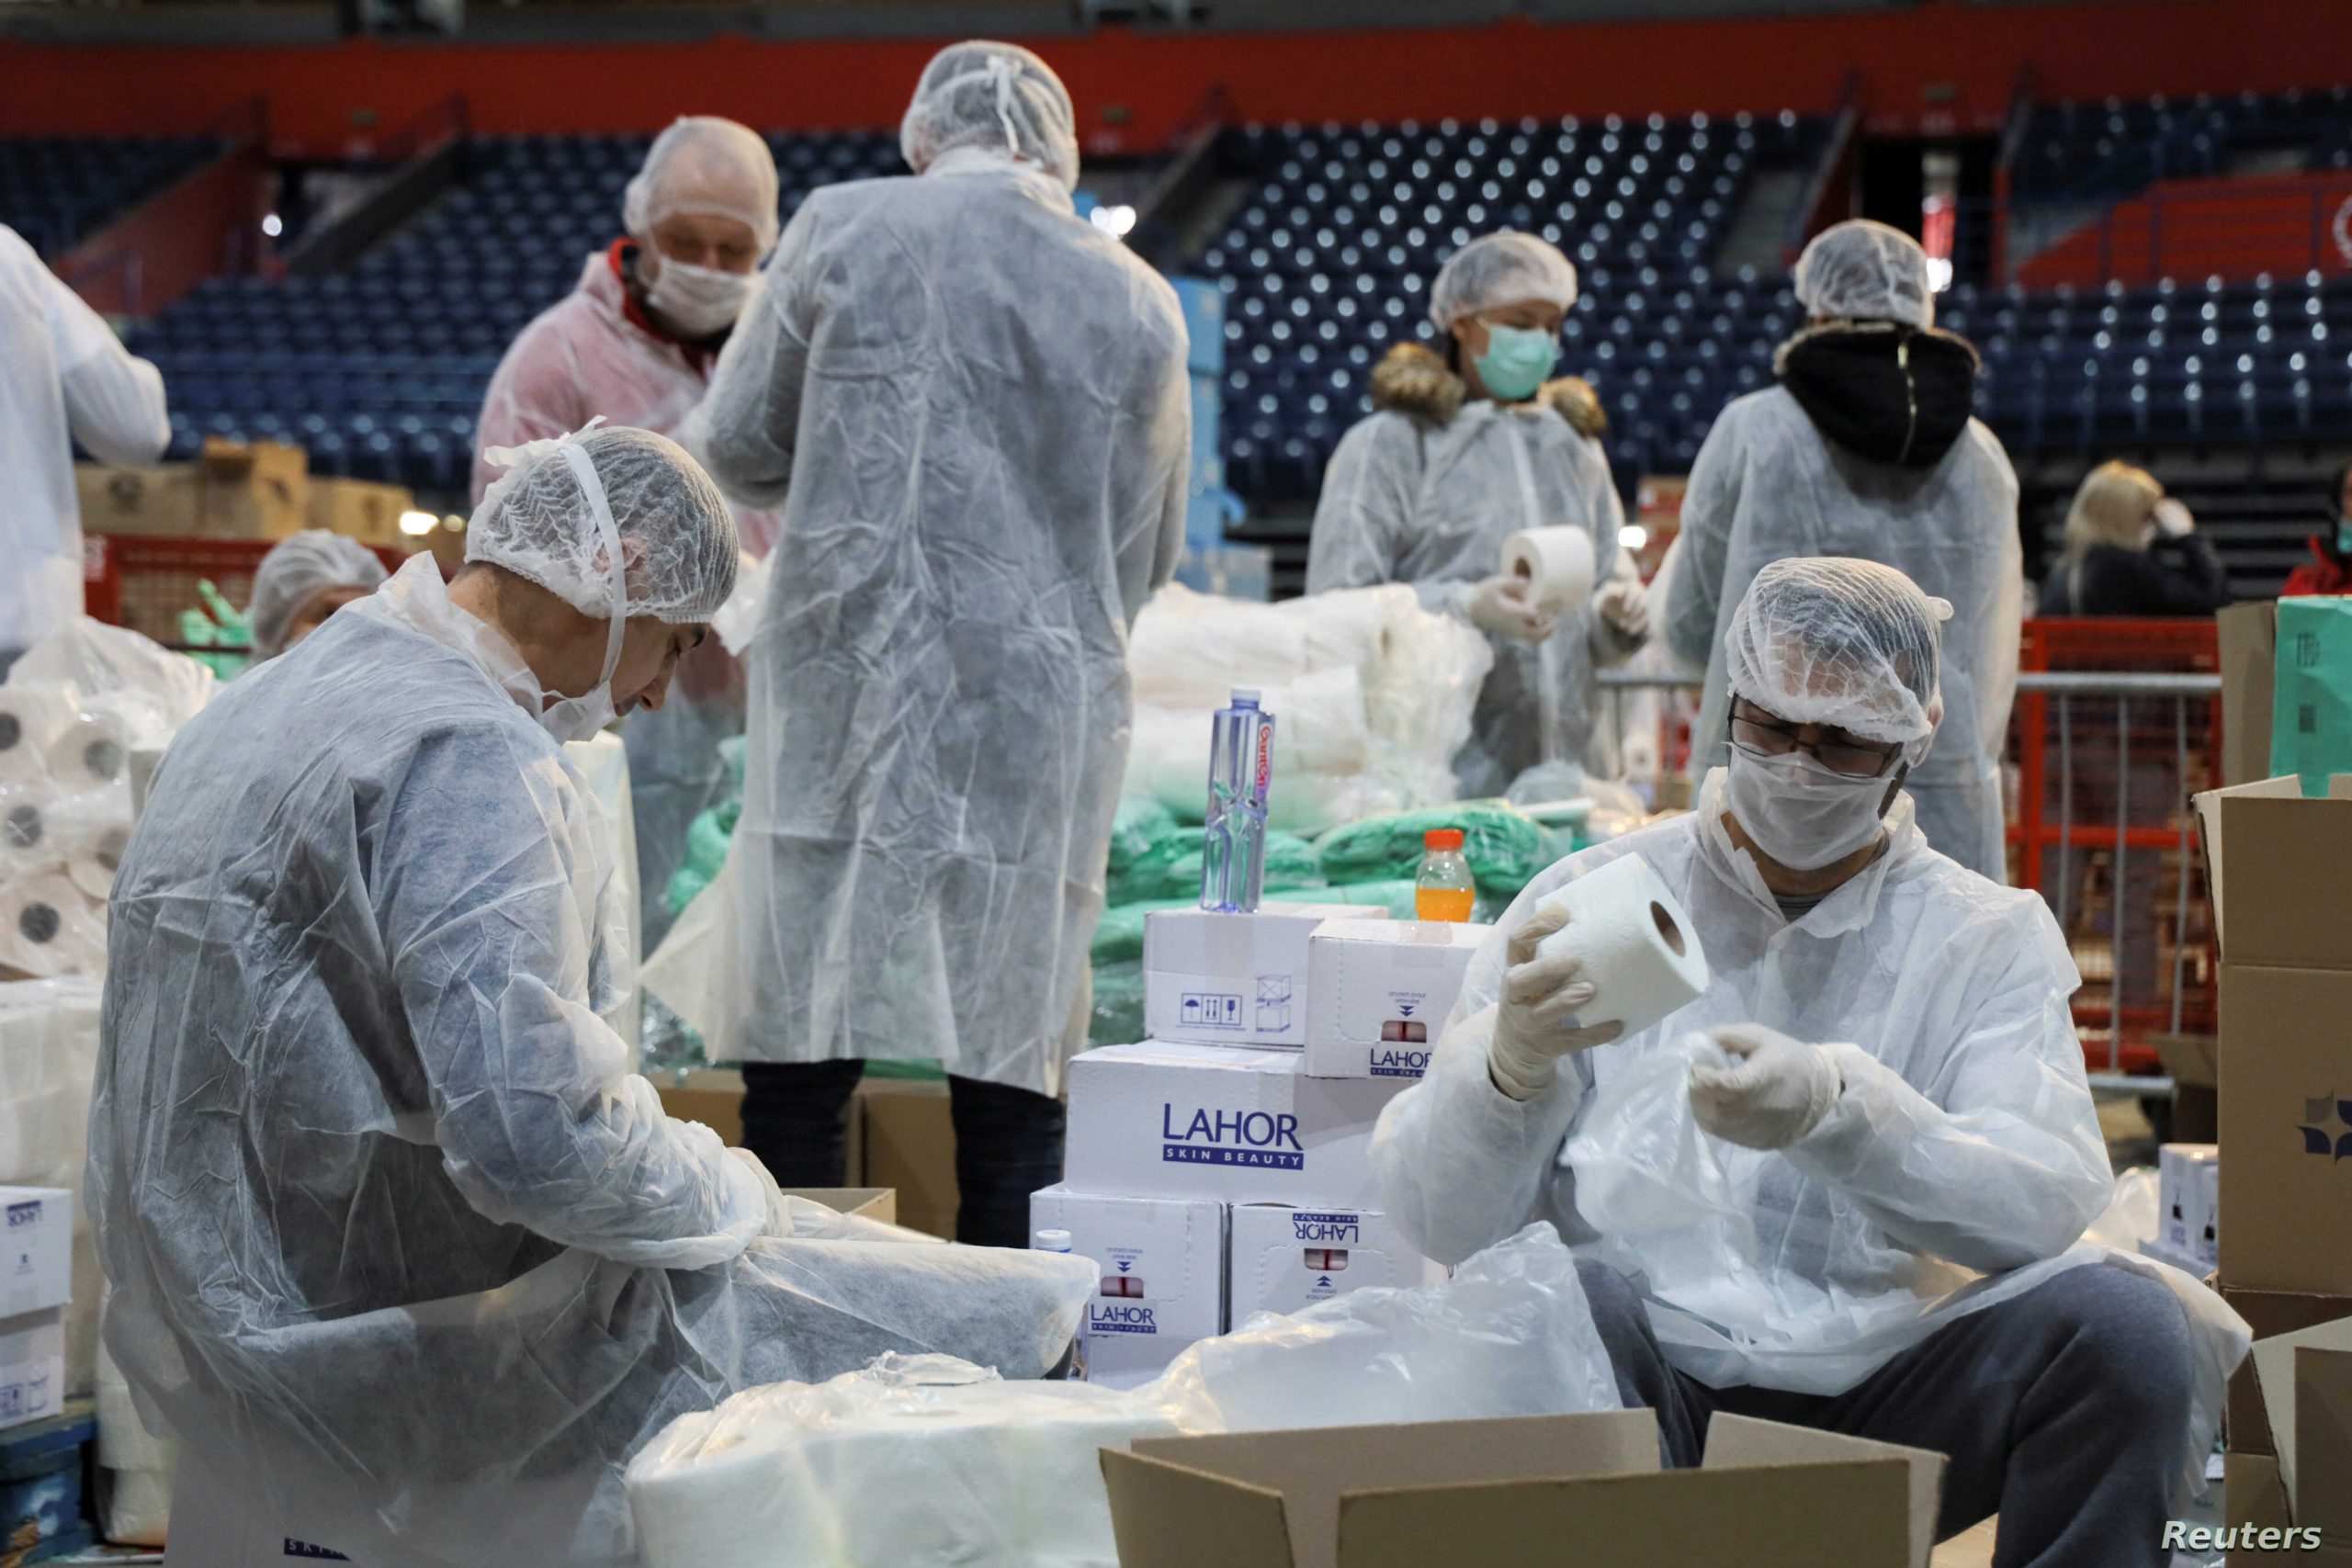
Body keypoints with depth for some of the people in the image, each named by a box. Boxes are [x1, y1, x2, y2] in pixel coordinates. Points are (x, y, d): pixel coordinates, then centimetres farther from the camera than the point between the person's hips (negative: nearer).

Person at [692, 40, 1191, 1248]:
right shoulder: (1139, 303, 7)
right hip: (1043, 726, 2)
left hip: (847, 685, -2)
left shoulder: (845, 229, 1)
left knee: (799, 1073, 2)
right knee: (1011, 1090, 6)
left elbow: (737, 447, 8)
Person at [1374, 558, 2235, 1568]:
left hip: (1878, 1397, 1)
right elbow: (1431, 1217, -1)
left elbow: (2047, 1202, -9)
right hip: (1649, 1389, -1)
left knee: (2121, 1319, -24)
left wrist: (1833, 1111, -26)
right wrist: (1508, 1064, -22)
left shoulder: (1991, 937, 10)